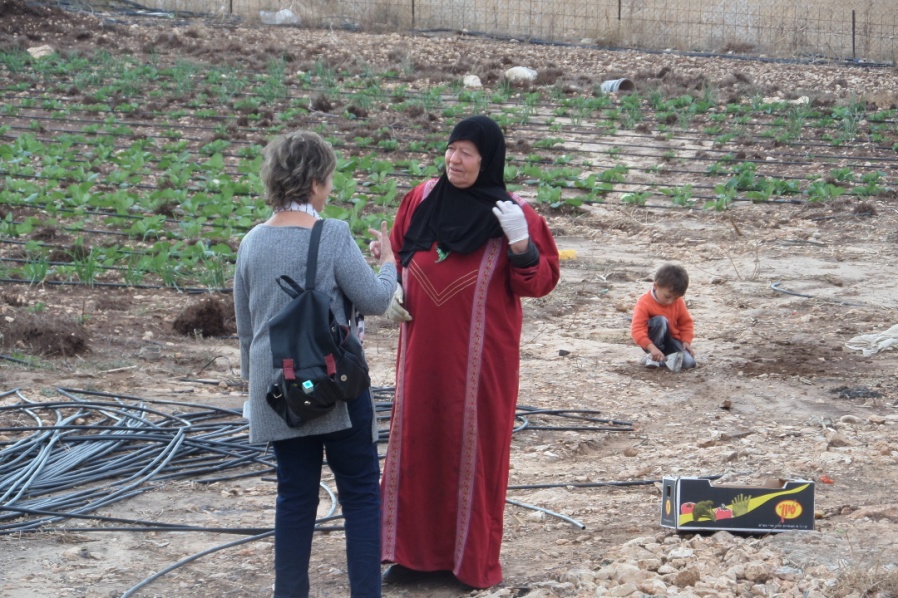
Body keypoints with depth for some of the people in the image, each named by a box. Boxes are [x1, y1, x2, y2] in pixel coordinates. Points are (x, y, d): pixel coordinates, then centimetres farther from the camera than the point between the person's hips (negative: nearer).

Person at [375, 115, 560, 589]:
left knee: (474, 442, 2)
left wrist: (521, 243, -25)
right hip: (424, 345, 4)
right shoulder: (422, 199, 5)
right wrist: (392, 289, 1)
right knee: (418, 438, 8)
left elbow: (540, 281, -9)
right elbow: (397, 253, 18)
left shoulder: (511, 213, -7)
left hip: (479, 351, -4)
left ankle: (474, 557, 14)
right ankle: (417, 549, 19)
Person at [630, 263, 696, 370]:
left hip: (671, 340, 3)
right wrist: (652, 348, -41)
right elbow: (637, 330, -28)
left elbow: (686, 323, 8)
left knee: (689, 362, -25)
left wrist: (686, 341, -10)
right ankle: (652, 356, -23)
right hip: (653, 342, -3)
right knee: (660, 321, -36)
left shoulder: (678, 302, -5)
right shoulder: (644, 303, -21)